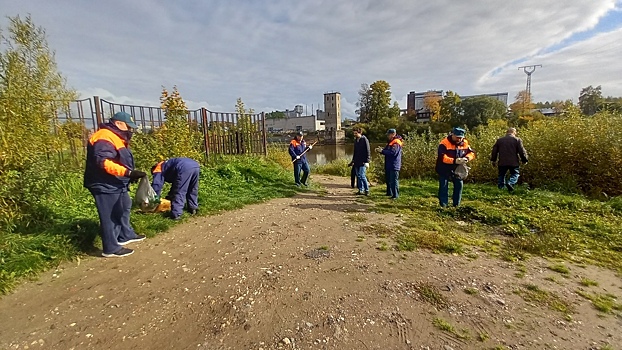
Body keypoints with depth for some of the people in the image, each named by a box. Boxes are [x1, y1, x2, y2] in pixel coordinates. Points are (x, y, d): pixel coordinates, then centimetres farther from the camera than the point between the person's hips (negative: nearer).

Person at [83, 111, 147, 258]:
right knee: (110, 216, -3)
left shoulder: (115, 137, 17)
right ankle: (111, 248, 7)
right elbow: (104, 162, -32)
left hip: (116, 184, 11)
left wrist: (131, 174, 9)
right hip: (105, 186, -11)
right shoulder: (104, 138, -19)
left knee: (124, 208, 22)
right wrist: (128, 172, -37)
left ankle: (126, 235, 37)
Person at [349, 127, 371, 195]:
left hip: (363, 161, -7)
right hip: (357, 162, 7)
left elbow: (368, 151, -10)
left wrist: (367, 161, -17)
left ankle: (367, 190, 1)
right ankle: (361, 190, 16)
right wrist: (353, 160, 20)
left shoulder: (364, 139, -7)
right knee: (358, 176, 8)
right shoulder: (355, 140, 15)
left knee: (362, 175, -11)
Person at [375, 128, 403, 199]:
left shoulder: (396, 142, -14)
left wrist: (382, 151, -22)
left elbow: (393, 152, -25)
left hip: (394, 166, -10)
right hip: (389, 165, 10)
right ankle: (389, 193, 29)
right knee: (388, 180, 17)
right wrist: (381, 150, 0)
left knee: (394, 180, -8)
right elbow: (387, 151, 20)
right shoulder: (391, 142, 18)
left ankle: (395, 195, -3)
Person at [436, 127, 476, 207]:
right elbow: (442, 157, -28)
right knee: (444, 187, 0)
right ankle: (443, 205, 9)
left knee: (459, 185, 6)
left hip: (457, 169, 5)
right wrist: (454, 161, -37)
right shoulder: (444, 143, -19)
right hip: (444, 169, -5)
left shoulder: (465, 143, 0)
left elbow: (471, 153, 4)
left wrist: (467, 158, -19)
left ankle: (456, 205, 20)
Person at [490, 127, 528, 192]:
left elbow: (494, 151, 11)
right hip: (513, 162, -2)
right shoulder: (517, 140, 1)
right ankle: (510, 183, -18)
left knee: (501, 175, 14)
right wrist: (524, 160, 7)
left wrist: (493, 160, 18)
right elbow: (522, 151, -2)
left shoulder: (499, 140, 10)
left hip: (502, 162, 2)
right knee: (515, 174, 8)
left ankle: (500, 187, 11)